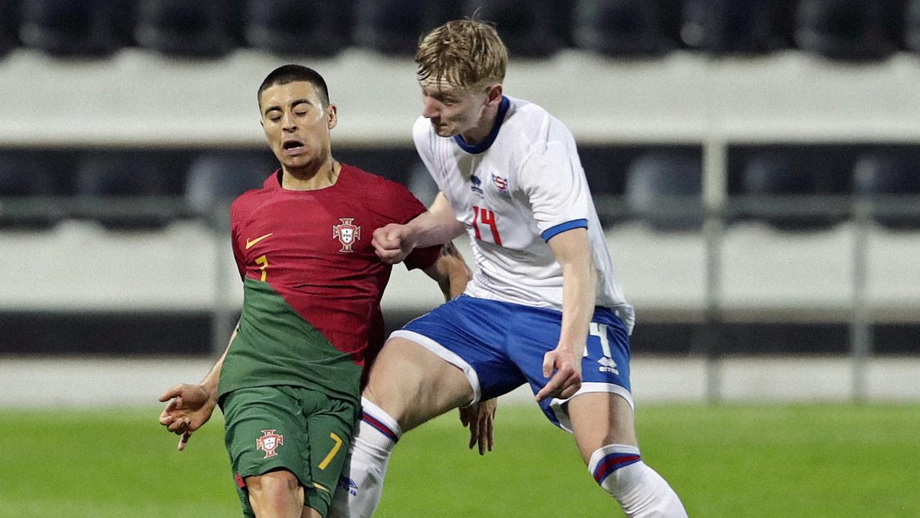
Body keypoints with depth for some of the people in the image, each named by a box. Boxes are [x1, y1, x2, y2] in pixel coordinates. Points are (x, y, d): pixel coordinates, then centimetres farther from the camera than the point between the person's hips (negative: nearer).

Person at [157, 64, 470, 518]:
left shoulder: (382, 200, 6)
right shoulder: (247, 211, 18)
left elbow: (456, 275, 13)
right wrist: (207, 392, 24)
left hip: (336, 392, -2)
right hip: (257, 380, 2)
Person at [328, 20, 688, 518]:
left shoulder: (538, 142, -23)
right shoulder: (431, 134, -2)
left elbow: (578, 263, -33)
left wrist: (570, 346, -49)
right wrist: (412, 234, 0)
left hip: (571, 314, -6)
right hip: (488, 304, 6)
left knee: (617, 469, -26)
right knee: (382, 390, -16)